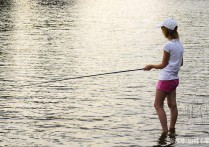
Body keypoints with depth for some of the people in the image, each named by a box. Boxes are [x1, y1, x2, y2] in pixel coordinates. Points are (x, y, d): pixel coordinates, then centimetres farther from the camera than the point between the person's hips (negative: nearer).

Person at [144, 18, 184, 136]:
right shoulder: (179, 45, 7)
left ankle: (165, 130, -6)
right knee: (172, 105, 12)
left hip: (166, 79, -8)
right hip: (175, 78, 8)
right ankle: (172, 129, 16)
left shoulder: (168, 45, -17)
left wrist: (151, 66, 2)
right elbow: (181, 63, 15)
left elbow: (163, 65, -12)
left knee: (158, 105, -1)